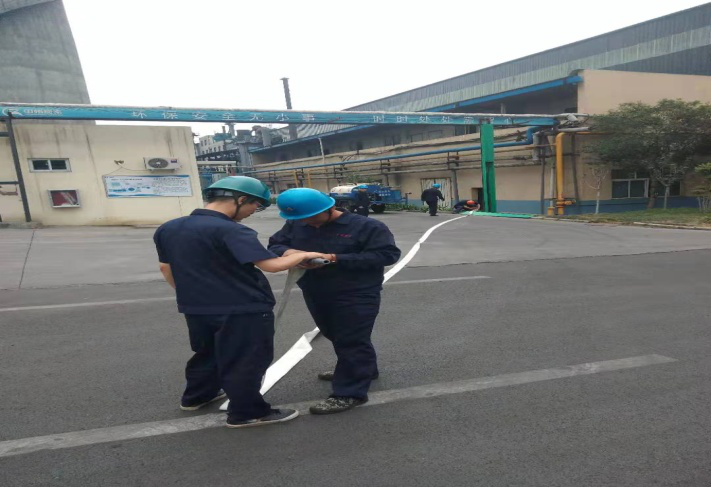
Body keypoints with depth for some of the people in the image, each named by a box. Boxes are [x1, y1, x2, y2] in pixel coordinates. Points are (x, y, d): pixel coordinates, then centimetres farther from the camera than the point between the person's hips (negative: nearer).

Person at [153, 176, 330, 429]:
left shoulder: (168, 228, 4)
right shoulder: (230, 230, -21)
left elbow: (166, 268, 14)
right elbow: (271, 264, -26)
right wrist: (304, 255, -9)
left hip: (196, 308, 8)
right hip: (243, 310, -8)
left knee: (207, 353, 28)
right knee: (245, 362, 9)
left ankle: (195, 396, 45)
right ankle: (247, 413, 21)